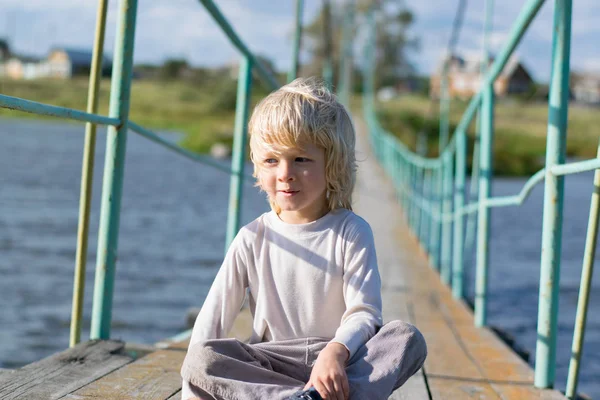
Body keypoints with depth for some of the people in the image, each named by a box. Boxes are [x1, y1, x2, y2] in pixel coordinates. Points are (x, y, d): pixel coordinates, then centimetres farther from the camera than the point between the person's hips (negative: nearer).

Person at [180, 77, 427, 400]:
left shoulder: (351, 232, -1)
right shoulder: (253, 239, 3)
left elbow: (364, 313, -9)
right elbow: (211, 320, 1)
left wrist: (336, 351, -32)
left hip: (339, 361, -1)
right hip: (270, 363, 1)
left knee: (408, 338, -27)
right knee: (200, 359, -27)